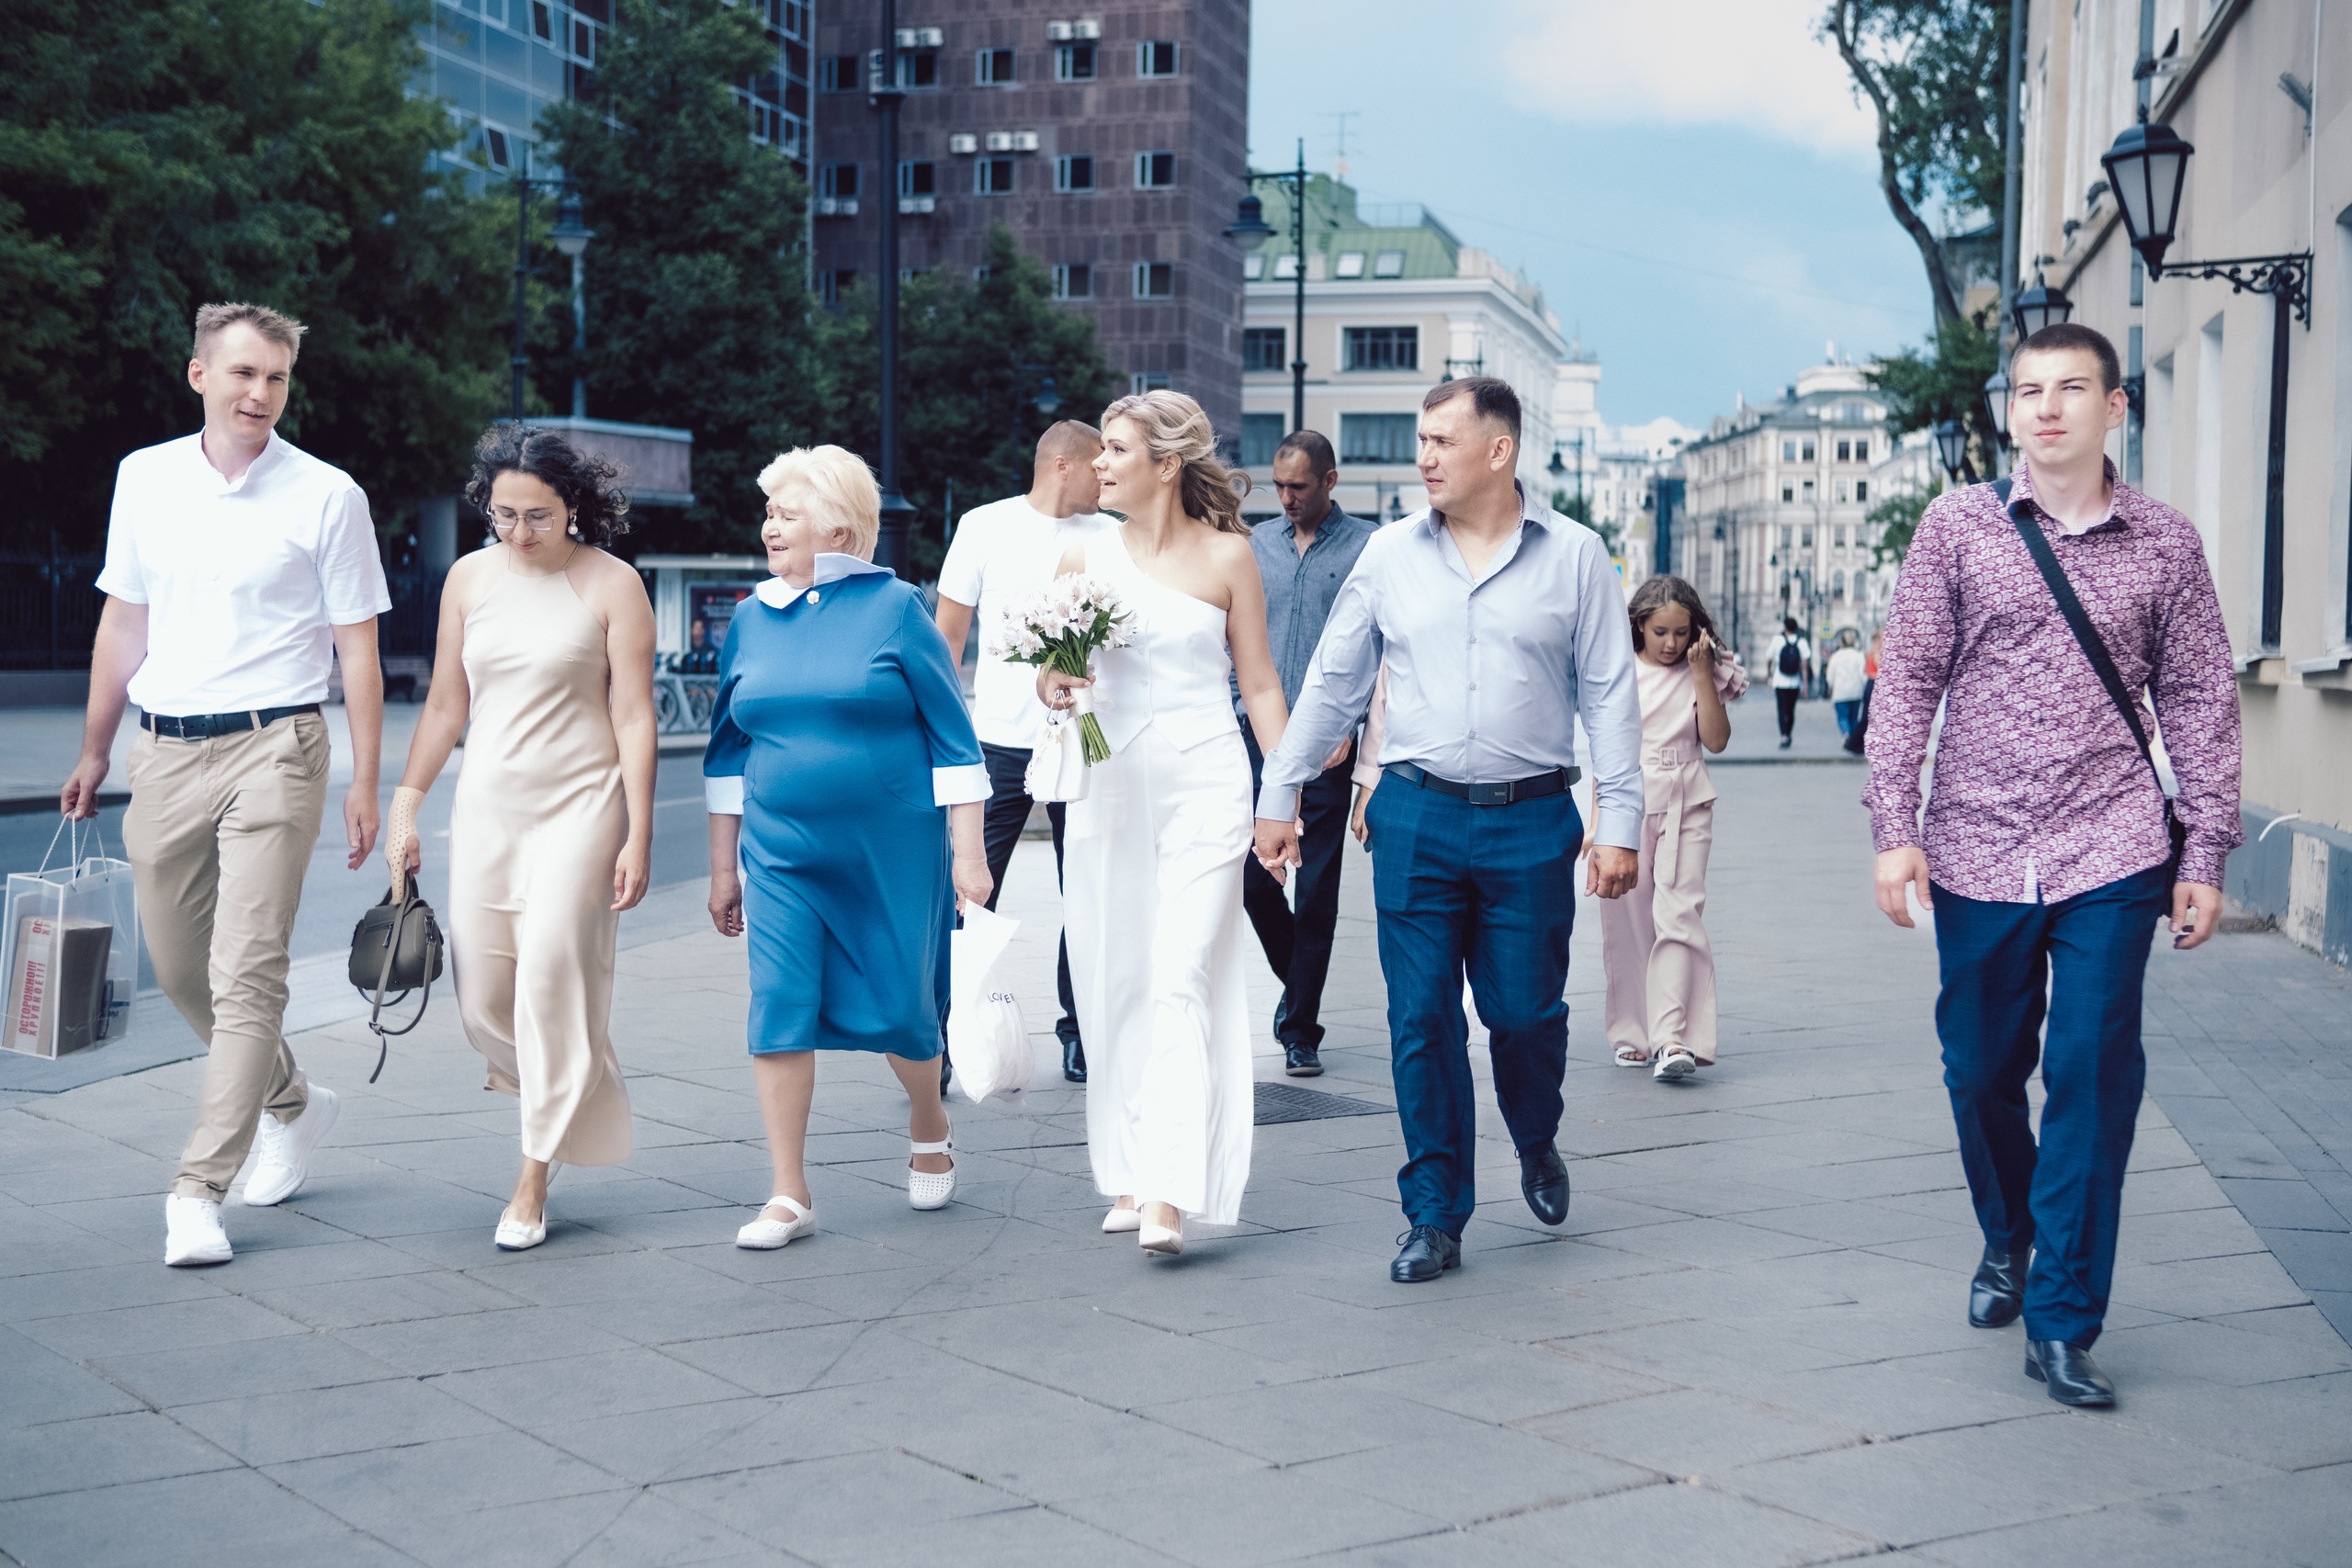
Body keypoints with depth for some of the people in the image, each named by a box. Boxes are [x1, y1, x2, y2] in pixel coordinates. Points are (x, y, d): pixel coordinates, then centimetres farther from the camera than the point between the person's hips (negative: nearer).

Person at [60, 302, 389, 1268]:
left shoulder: (326, 497, -3)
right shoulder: (145, 478, 9)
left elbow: (357, 648, -1)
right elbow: (123, 623, 17)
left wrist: (365, 782, -5)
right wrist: (94, 752, 18)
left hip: (271, 751, -5)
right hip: (165, 751, 5)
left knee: (245, 975, -9)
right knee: (179, 969, 14)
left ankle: (198, 1189, -5)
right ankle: (290, 1105, 36)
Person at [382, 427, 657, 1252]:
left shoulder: (612, 584, -4)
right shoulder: (470, 577, 8)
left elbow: (633, 718, -5)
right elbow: (445, 705, 14)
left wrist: (638, 837, -10)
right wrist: (404, 807, 10)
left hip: (579, 804, -4)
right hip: (487, 804, 4)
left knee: (552, 975, -12)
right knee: (482, 997, 2)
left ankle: (534, 1181, -2)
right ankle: (565, 1098, 31)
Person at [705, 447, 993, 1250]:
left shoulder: (894, 607, -4)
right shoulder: (752, 619, 7)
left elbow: (952, 734, -4)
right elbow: (728, 748, 14)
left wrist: (968, 850, -7)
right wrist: (723, 866, 14)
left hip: (894, 852, -3)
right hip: (782, 854, 3)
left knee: (898, 1006, 5)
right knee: (779, 1009, -6)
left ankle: (930, 1130, 36)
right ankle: (789, 1194, 2)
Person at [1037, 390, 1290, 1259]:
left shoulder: (1227, 555, 1)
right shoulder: (1085, 556, 7)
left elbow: (1259, 683, 6)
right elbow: (1047, 672, 12)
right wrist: (1055, 687, -12)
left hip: (1205, 786, -3)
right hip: (1110, 786, 3)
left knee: (1182, 983, -11)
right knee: (1114, 985, 5)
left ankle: (1168, 1196, -16)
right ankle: (1126, 1178, 15)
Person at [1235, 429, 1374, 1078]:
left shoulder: (1367, 548, 0)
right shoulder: (1255, 546, 12)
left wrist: (1350, 727, -12)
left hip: (1328, 743, -3)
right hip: (1259, 735, 3)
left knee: (1316, 890, 0)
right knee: (1253, 879, 1)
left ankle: (1301, 1030, 9)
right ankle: (1298, 984, 28)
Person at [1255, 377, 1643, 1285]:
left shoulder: (1573, 555, 2)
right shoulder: (1391, 555, 6)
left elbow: (1610, 696, 2)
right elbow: (1332, 683, 11)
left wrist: (1620, 824, -4)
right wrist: (1279, 796, 9)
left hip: (1530, 821, -1)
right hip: (1416, 818, 1)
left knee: (1526, 1012, 4)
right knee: (1421, 1021, 0)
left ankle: (1537, 1146, 36)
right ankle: (1435, 1218, 11)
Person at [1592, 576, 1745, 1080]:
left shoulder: (1702, 674, 7)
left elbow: (1716, 741, -3)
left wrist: (1702, 674, -8)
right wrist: (1598, 819, 4)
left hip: (1686, 809, -1)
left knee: (1678, 916, -14)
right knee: (1628, 923, 3)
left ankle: (1672, 1039, -21)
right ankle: (1629, 1033, 14)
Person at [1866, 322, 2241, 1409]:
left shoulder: (2165, 544, 4)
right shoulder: (1957, 526, 3)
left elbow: (2199, 701, 7)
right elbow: (1906, 680, 3)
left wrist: (2206, 853, 3)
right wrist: (1894, 828, -4)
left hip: (2111, 851, -1)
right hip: (1978, 849, 1)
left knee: (2094, 1075, -5)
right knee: (1980, 1068, 11)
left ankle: (2062, 1321, 3)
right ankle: (2006, 1241, 38)